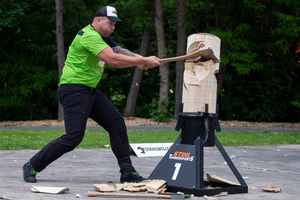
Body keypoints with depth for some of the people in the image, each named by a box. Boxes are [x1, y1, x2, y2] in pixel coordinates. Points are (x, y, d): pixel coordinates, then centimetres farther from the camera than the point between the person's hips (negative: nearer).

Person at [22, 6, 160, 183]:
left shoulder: (102, 38, 16)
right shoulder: (89, 36, -18)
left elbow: (121, 52, 8)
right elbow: (113, 60, -26)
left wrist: (142, 60, -12)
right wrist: (143, 61, -21)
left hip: (90, 91, 11)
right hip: (73, 90, -11)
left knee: (116, 122, 3)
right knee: (74, 137, -15)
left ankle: (127, 172, 7)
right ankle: (32, 166, -1)